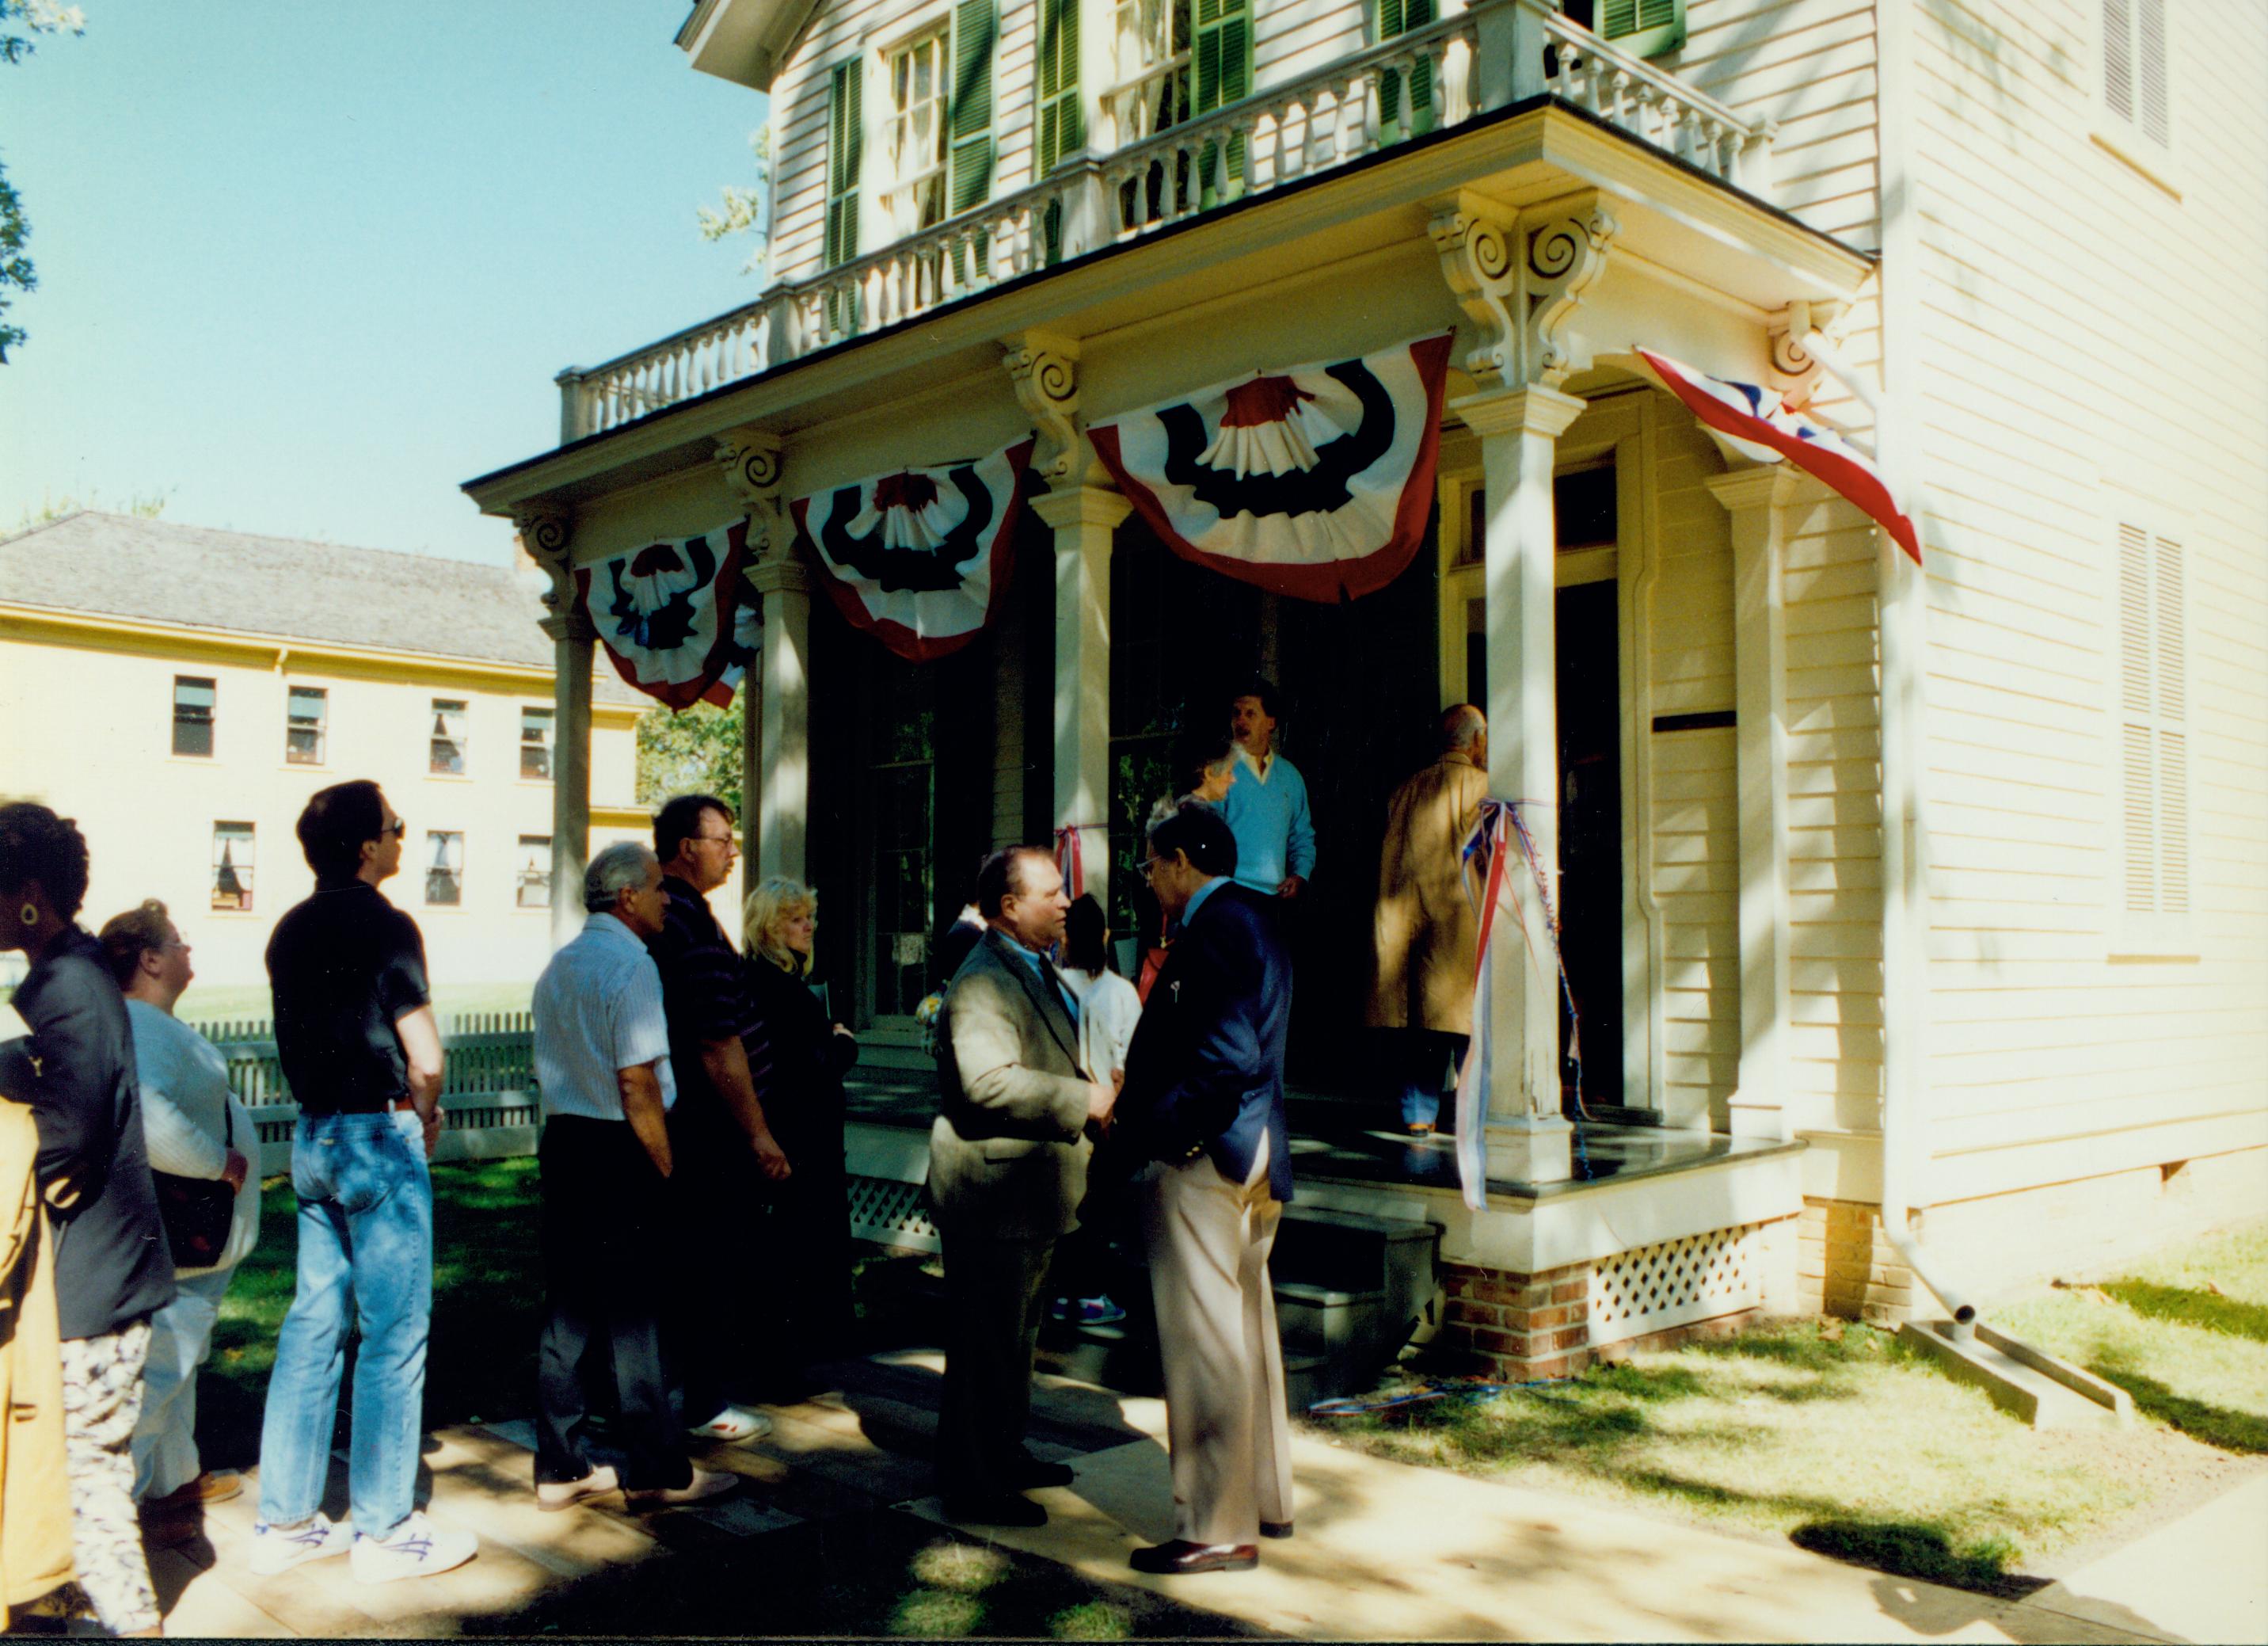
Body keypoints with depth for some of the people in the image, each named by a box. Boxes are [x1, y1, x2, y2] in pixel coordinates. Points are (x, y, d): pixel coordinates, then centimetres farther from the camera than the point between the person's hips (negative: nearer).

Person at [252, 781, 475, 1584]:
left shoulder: (291, 930, 9)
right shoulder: (384, 925, -14)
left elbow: (301, 1037, 15)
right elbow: (426, 1057, -17)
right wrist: (424, 1120, 2)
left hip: (312, 1139, 8)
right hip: (378, 1140, -8)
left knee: (314, 1323, 14)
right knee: (394, 1333, 1)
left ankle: (285, 1522, 20)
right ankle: (383, 1531, 9)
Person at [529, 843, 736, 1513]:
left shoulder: (559, 966, 13)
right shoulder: (630, 964, -15)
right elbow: (637, 1083, -19)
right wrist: (665, 1168, -13)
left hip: (562, 1141, 9)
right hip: (619, 1154, -9)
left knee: (567, 1306, 12)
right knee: (631, 1313, 0)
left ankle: (562, 1467, 20)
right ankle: (654, 1469, 10)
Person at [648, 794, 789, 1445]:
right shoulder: (694, 925, -20)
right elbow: (717, 1044, -23)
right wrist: (758, 1132, -19)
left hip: (664, 1118, 10)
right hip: (707, 1125, -10)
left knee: (681, 1259, 17)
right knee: (715, 1263, 1)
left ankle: (681, 1383, 28)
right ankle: (708, 1404, 9)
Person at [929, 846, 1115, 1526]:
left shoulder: (1037, 971, 15)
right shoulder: (983, 983, -20)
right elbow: (990, 1081, -32)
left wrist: (1092, 1094, 12)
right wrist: (1083, 1100, -24)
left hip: (1030, 1191, 11)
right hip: (993, 1194, -11)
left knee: (1016, 1335, 21)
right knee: (986, 1343, -1)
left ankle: (1005, 1455, 35)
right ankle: (971, 1486, 10)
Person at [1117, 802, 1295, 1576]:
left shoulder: (1213, 928, -17)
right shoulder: (1252, 919, 14)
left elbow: (1227, 1059, -25)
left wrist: (1158, 1124, -17)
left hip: (1203, 1161, -11)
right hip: (1254, 1152, 11)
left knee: (1205, 1343, -2)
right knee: (1249, 1330, 19)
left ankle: (1217, 1529, 6)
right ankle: (1266, 1500, 31)